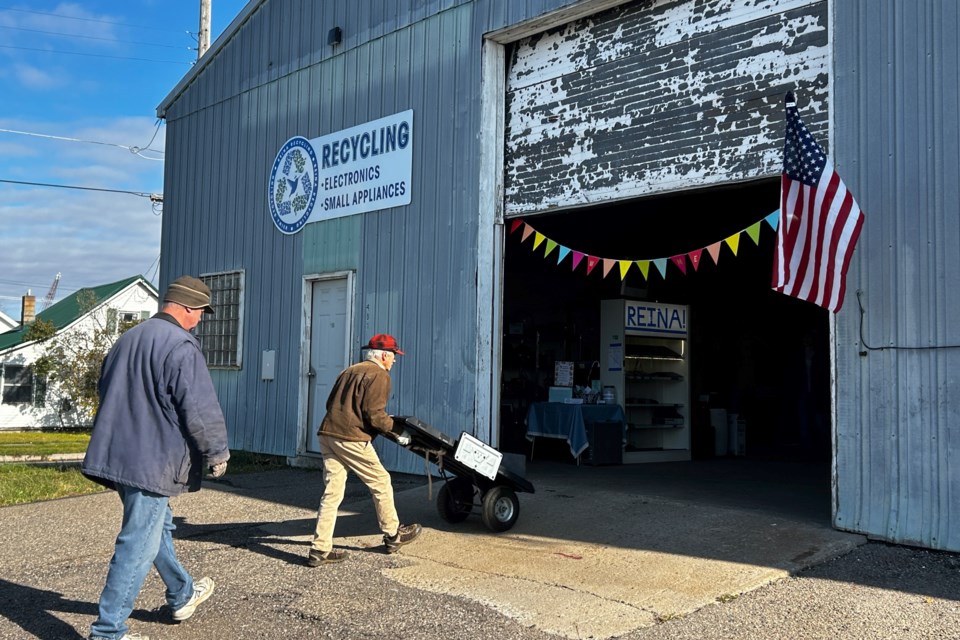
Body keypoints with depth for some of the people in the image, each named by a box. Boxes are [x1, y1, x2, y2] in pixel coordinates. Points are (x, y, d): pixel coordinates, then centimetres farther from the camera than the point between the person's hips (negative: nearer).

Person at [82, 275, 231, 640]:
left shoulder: (127, 340, 11)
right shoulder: (181, 347, -17)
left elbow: (108, 393, 21)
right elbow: (200, 409, -19)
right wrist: (217, 453, -5)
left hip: (117, 455, 10)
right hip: (153, 462, -10)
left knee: (158, 527, 24)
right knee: (138, 546, -2)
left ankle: (182, 596, 41)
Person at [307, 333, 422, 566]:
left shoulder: (348, 371, 22)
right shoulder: (379, 375, -4)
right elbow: (375, 415, -13)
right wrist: (396, 429, 1)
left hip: (327, 434, 8)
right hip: (352, 440, -8)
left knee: (332, 492, 8)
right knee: (381, 483, 9)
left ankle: (320, 549, 6)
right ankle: (393, 536, 22)